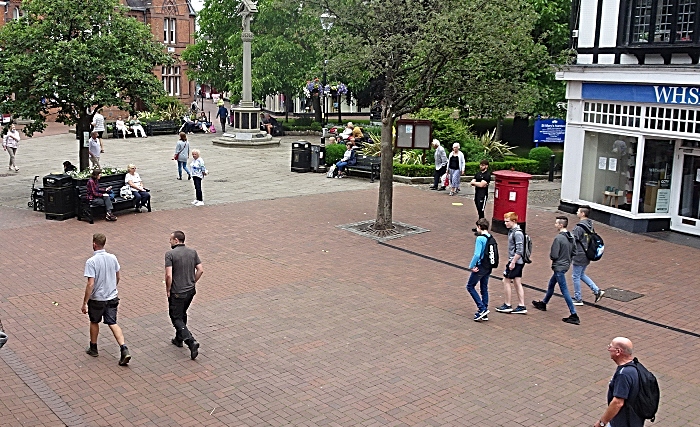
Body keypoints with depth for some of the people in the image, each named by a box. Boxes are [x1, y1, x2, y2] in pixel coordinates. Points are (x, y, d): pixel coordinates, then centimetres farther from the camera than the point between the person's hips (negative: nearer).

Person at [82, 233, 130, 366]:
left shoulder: (91, 262, -20)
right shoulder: (113, 258, -2)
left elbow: (90, 284, -22)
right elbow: (117, 278, 10)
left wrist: (85, 303, -16)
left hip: (97, 299, -4)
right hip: (112, 297, 4)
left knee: (94, 322, 19)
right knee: (113, 323, 7)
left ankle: (93, 348, 35)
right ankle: (124, 349, -9)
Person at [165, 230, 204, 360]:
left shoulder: (170, 254, -14)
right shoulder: (193, 252, 3)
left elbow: (169, 275, -20)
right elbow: (200, 270, 1)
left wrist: (168, 290, -7)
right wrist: (192, 282, 13)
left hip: (177, 292, -6)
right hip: (191, 291, 6)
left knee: (176, 318, 3)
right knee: (182, 314, 25)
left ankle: (191, 342, -14)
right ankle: (179, 339, 37)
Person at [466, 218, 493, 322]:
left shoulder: (480, 238, -17)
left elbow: (477, 255, -23)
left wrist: (471, 266, -14)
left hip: (480, 267, -8)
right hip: (488, 267, 8)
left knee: (470, 286, 6)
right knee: (484, 289, 14)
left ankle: (482, 308, -2)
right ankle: (484, 314, 18)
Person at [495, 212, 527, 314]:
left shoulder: (518, 233, -20)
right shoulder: (511, 231, 10)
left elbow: (519, 251, -23)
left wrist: (512, 262, -21)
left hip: (515, 261, -9)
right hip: (517, 262, 9)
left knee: (506, 281, 0)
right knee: (517, 283, 11)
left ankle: (507, 305, 9)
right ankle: (521, 306, 15)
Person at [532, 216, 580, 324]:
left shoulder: (558, 238, -24)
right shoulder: (571, 237, 2)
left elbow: (554, 255, -23)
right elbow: (574, 251, 11)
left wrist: (550, 255, -2)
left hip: (559, 267, -9)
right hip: (566, 265, 9)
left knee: (565, 291, -5)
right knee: (551, 285, 26)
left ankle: (574, 315, -4)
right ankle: (543, 303, 45)